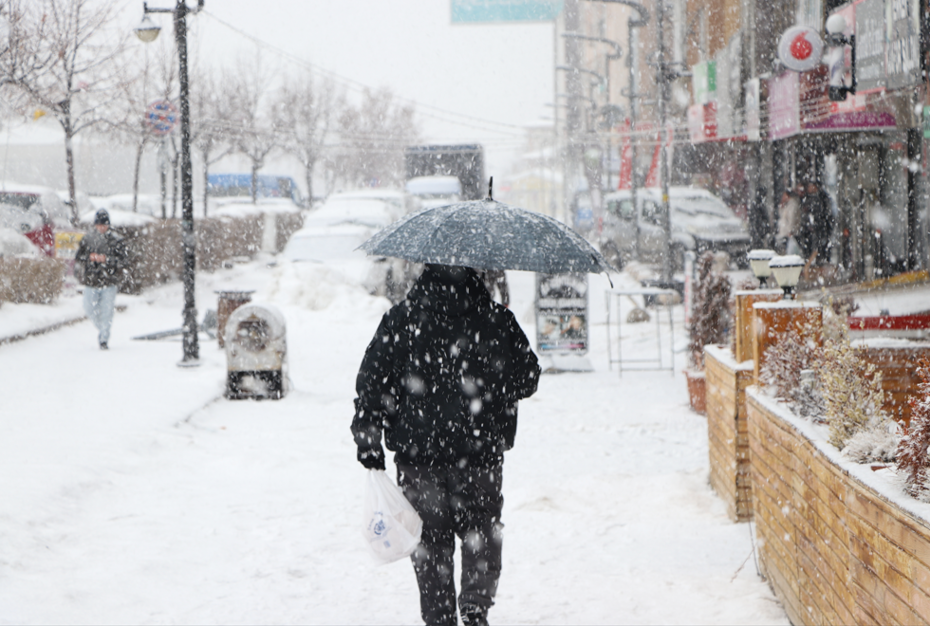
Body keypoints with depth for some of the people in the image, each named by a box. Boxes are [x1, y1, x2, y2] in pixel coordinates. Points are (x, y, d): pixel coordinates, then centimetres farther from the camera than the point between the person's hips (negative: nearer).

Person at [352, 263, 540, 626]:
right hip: (482, 451, 0)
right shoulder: (497, 320, -4)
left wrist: (367, 436, 4)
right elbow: (527, 379, 5)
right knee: (483, 533, 16)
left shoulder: (399, 320, -3)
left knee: (431, 541, 10)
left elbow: (372, 382, -3)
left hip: (417, 457, 0)